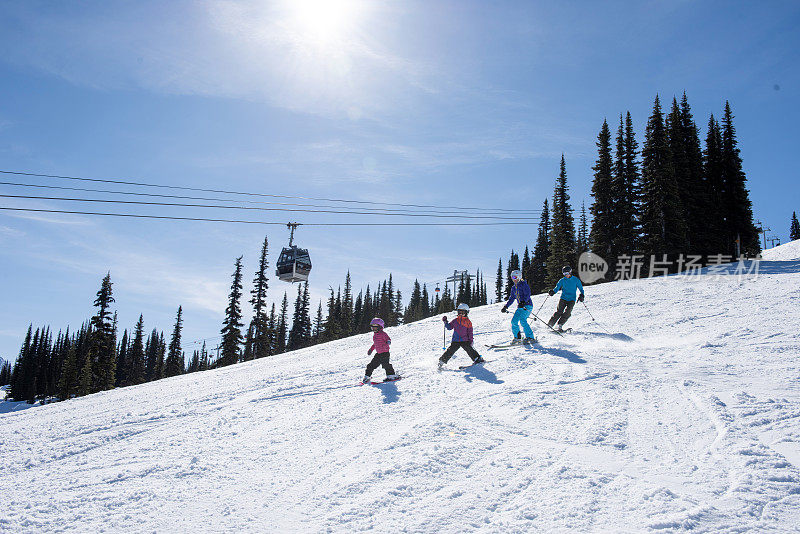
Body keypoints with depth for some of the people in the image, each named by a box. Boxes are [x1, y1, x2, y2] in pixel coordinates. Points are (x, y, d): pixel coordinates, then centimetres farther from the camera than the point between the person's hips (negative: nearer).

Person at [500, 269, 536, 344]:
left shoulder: (524, 284, -6)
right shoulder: (513, 288, 16)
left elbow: (527, 294, -18)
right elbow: (511, 299, 23)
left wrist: (523, 302, -32)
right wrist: (506, 307, 16)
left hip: (527, 305, -8)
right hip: (520, 307, 8)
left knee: (522, 320, -23)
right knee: (514, 321, -4)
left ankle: (530, 338, -19)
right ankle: (517, 338, 8)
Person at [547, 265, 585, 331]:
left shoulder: (576, 280, 2)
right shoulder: (562, 280, 5)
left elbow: (581, 289, 10)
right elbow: (557, 288, 1)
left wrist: (581, 295, -6)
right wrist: (553, 292, -20)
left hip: (571, 300, -1)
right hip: (563, 298, 1)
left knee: (567, 312, -20)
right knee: (559, 312, -13)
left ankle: (560, 325, -18)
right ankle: (549, 325, -9)